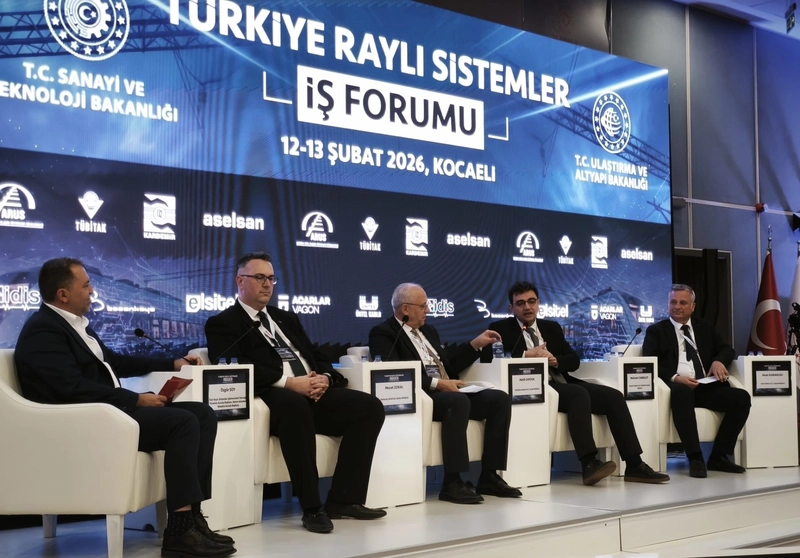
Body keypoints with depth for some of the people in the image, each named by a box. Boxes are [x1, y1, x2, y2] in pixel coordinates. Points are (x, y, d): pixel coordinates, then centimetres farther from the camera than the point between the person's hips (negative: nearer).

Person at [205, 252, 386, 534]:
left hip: (313, 393, 7)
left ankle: (343, 499, -14)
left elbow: (317, 357, 22)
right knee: (295, 404, -41)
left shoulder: (286, 318, 28)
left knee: (370, 406, -15)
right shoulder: (223, 323, 7)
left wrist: (324, 378, -3)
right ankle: (312, 507, -30)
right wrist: (289, 382, -20)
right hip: (273, 397, -7)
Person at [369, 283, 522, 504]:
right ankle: (452, 482, -31)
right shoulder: (383, 333, -3)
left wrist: (476, 344, 16)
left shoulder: (428, 330, 23)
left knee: (500, 398, -12)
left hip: (449, 393, 8)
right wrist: (437, 383, -22)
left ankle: (489, 477, -10)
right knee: (459, 401, -37)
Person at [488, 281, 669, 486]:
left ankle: (634, 465, -16)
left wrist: (555, 360, -9)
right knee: (579, 394, -33)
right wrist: (525, 356, -20)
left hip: (562, 384, 6)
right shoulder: (501, 329, 7)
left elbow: (574, 360, 14)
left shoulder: (552, 327, 21)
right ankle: (590, 464, -39)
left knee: (613, 396, -14)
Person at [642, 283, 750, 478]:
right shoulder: (656, 330, 11)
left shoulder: (705, 327, 24)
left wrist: (718, 361, -7)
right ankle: (695, 458, -36)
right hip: (677, 386, -4)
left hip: (706, 386, 4)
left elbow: (727, 349, 18)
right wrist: (674, 377, -19)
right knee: (681, 392, -39)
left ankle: (718, 456, -12)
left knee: (741, 397, -21)